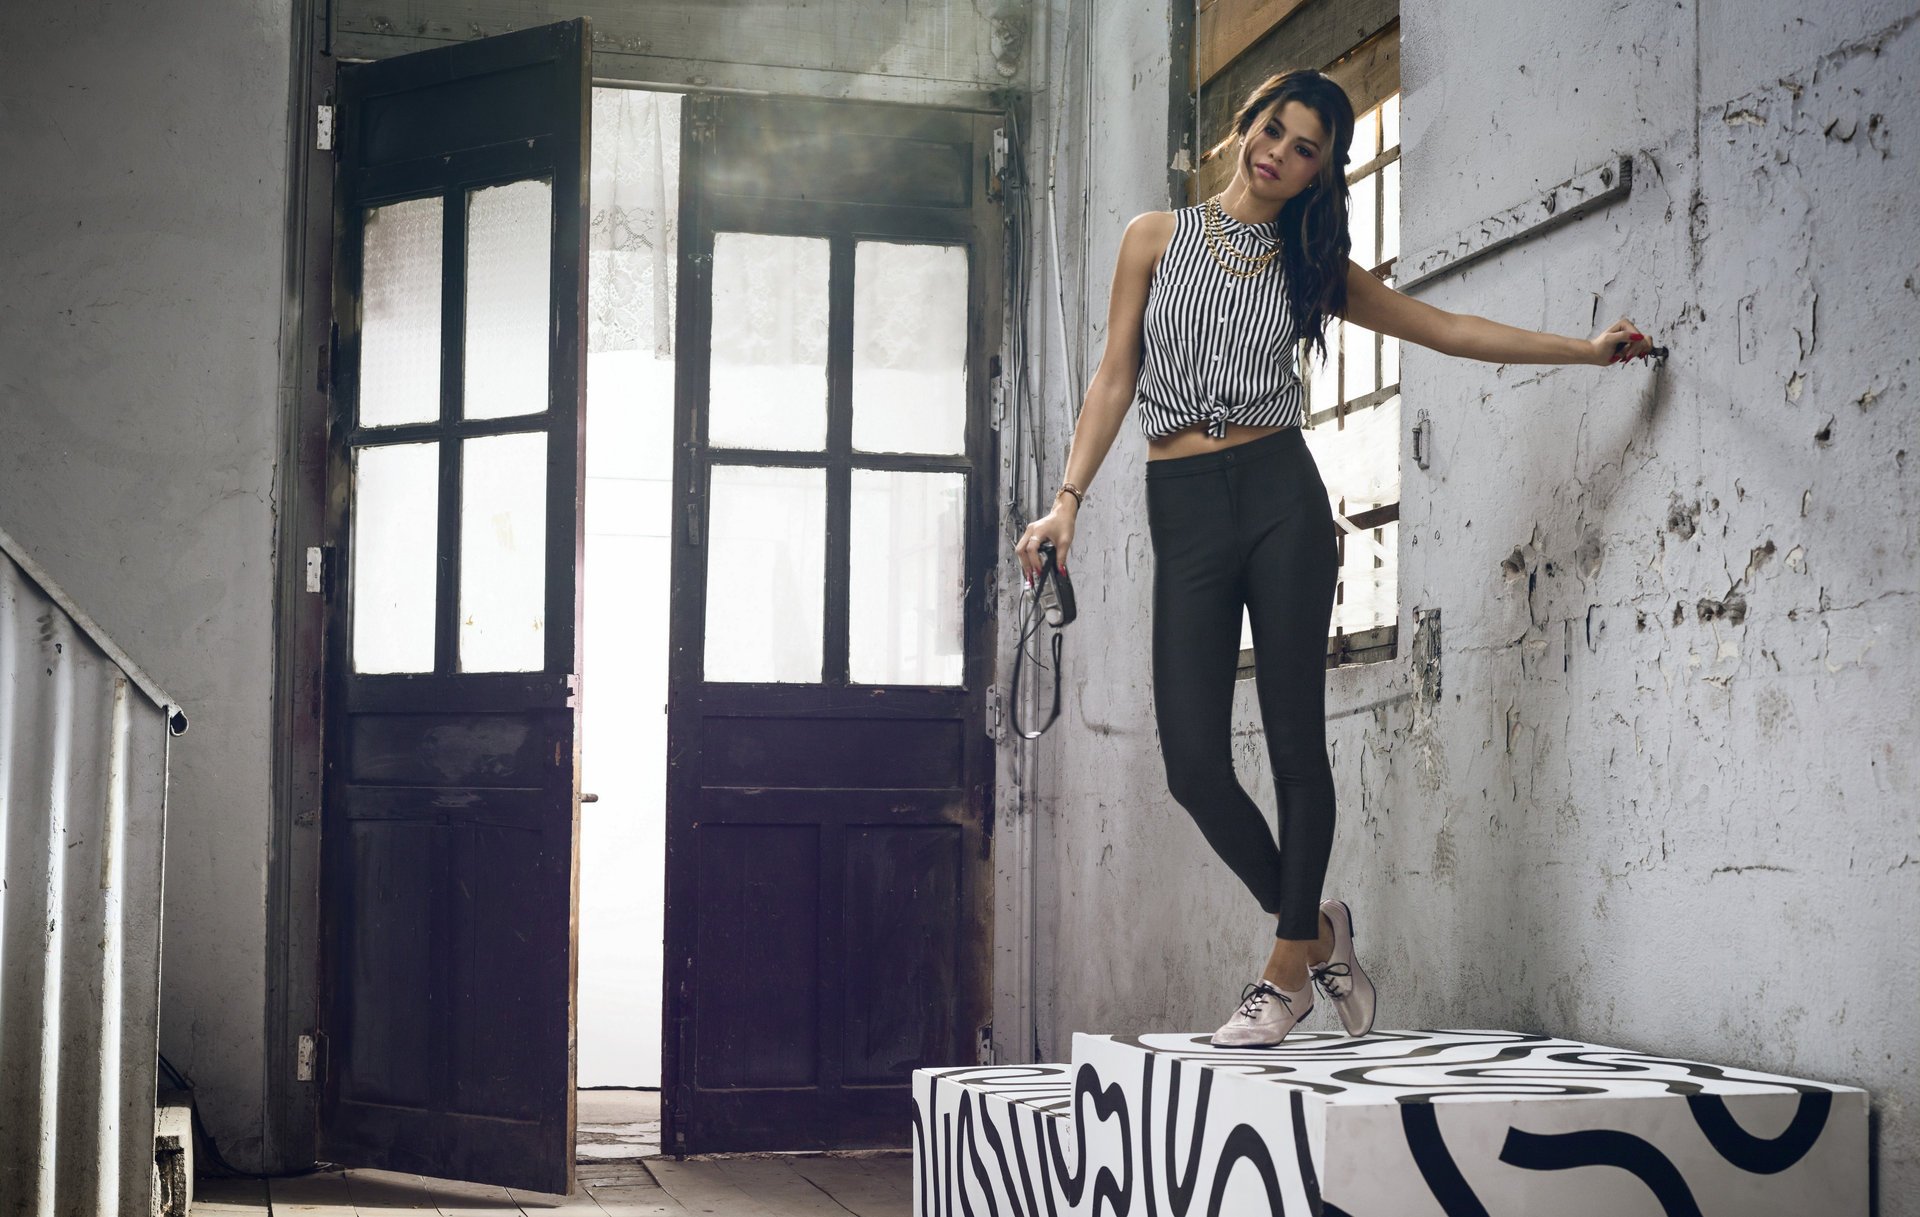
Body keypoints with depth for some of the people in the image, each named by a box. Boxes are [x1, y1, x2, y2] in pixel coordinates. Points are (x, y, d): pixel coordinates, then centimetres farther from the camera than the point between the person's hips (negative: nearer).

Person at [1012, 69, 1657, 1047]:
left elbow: (1447, 330, 14)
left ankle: (1290, 967, 9)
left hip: (1281, 497, 0)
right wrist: (1069, 497, -1)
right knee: (1193, 760, -8)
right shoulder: (1157, 237, 10)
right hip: (1184, 511, 0)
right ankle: (1313, 927, 14)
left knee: (1295, 739, -4)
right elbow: (1115, 377, 8)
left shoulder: (1311, 265, 11)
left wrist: (1586, 348, 9)